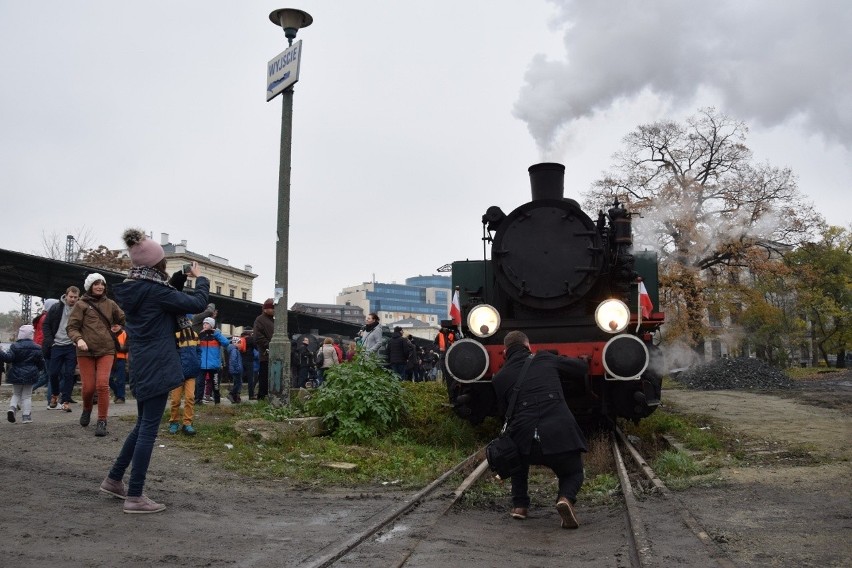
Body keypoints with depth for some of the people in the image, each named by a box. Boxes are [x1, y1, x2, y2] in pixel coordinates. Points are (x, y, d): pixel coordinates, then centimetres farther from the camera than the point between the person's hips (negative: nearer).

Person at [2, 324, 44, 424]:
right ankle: (26, 416, 2)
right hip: (30, 375, 0)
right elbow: (41, 363, 5)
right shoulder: (37, 348, -1)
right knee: (27, 396, 8)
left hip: (16, 375, 0)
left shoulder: (15, 346, -7)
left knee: (16, 394, 19)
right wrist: (36, 370, 24)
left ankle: (12, 407, -7)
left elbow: (8, 358, -17)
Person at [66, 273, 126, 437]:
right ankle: (87, 409, 34)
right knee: (89, 386, 1)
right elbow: (71, 327, -4)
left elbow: (124, 319, 21)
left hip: (106, 350, 1)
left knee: (103, 384, -11)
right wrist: (78, 339, -19)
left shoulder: (110, 304, 9)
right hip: (85, 351, -1)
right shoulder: (81, 305, 1)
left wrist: (119, 327, 9)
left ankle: (102, 421, -1)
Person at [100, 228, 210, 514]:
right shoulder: (154, 290, -17)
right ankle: (135, 497, 1)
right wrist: (200, 278, 2)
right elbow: (197, 304, -14)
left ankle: (114, 479, 30)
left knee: (143, 424, 21)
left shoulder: (130, 290, 8)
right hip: (156, 366, -9)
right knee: (148, 428, -4)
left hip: (142, 365, 9)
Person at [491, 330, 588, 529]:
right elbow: (582, 367, 29)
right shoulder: (546, 359, 18)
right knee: (573, 473, 30)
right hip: (561, 436, 0)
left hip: (526, 442, 1)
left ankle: (519, 504, 27)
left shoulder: (499, 378, 16)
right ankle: (566, 498, -4)